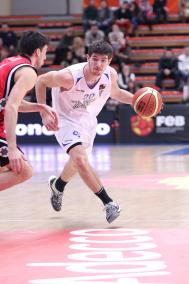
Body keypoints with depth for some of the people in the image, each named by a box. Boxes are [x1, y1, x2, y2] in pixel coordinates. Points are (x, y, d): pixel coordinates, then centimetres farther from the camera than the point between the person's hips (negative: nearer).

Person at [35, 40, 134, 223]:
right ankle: (108, 203, -22)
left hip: (88, 120, 6)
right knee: (80, 159, -28)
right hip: (66, 120, -6)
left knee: (78, 161, 25)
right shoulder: (70, 76, -34)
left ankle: (57, 185, 57)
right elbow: (41, 81, -18)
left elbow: (115, 92, 6)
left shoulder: (111, 75, -18)